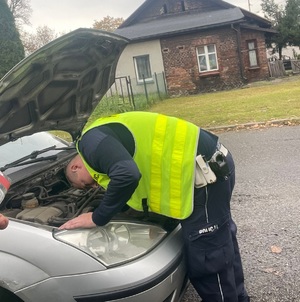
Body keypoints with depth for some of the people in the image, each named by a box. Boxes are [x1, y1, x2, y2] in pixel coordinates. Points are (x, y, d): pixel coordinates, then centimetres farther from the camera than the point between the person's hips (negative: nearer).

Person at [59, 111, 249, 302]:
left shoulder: (92, 141, -9)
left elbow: (126, 175, -26)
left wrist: (97, 219, -13)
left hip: (205, 169, -11)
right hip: (214, 161, 11)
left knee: (207, 253, 3)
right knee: (222, 239, 25)